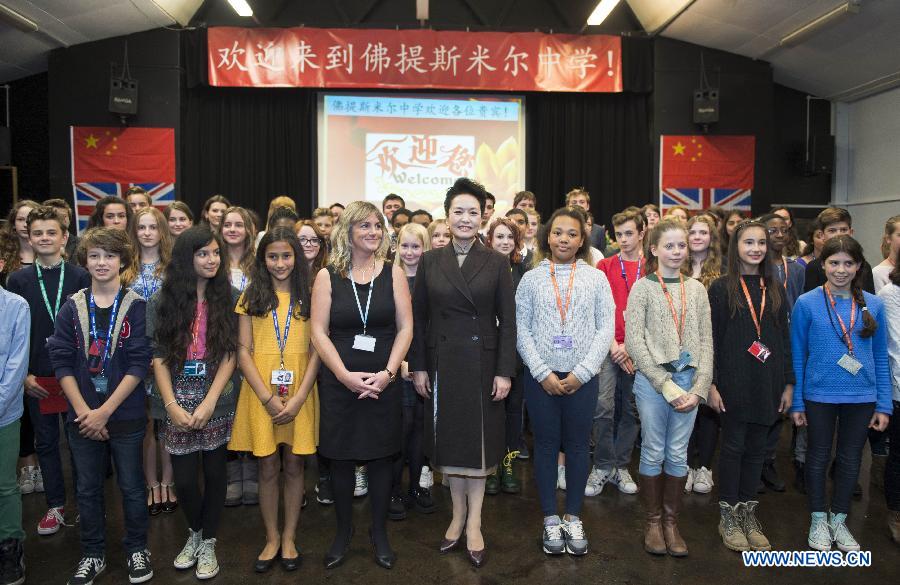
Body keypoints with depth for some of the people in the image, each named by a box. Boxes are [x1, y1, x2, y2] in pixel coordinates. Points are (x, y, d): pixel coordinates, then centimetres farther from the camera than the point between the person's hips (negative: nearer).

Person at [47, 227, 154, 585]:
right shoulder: (71, 308, 2)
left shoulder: (136, 307, -5)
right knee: (87, 488, 13)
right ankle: (92, 555, 31)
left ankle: (137, 549, 28)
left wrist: (105, 411, -14)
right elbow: (62, 363, -1)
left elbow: (139, 365, -10)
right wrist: (84, 411, -10)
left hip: (125, 416, -2)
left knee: (131, 486, 9)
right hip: (82, 417, 2)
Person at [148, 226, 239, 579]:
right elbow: (158, 358, -1)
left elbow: (230, 354, -4)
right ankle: (194, 533, 33)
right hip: (178, 404, 0)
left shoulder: (228, 298, -1)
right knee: (184, 477, 4)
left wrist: (209, 403, -12)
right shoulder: (163, 301, -1)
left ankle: (208, 543, 28)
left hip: (217, 402, 0)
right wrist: (172, 406, -9)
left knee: (214, 472, 7)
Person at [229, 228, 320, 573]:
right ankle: (272, 538, 23)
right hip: (261, 393, 0)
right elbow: (243, 351, 0)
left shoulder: (309, 297, 4)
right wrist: (268, 398, -10)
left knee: (293, 466, 8)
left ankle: (289, 537, 23)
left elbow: (317, 350, 0)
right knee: (268, 468, 7)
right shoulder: (252, 298, 5)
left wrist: (299, 398, -11)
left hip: (300, 393, 0)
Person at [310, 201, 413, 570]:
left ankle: (379, 533, 26)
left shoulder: (393, 273, 2)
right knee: (341, 459, 9)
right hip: (339, 383, 0)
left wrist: (388, 373, -11)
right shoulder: (328, 276, -1)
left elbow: (405, 328, 0)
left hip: (383, 383, 1)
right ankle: (343, 531, 29)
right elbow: (319, 332, -4)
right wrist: (345, 375, -13)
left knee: (380, 457, 9)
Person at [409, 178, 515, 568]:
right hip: (442, 363, 2)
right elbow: (419, 319, 3)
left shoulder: (496, 263, -1)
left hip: (482, 363, -1)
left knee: (479, 441, 6)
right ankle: (458, 515, 27)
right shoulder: (430, 262, 3)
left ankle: (474, 522, 18)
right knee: (449, 439, 10)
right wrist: (418, 367, -2)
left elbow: (507, 321, -2)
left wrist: (505, 371, -9)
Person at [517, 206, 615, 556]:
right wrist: (543, 373, -9)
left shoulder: (596, 278, 2)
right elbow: (521, 332, 0)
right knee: (546, 445, 8)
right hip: (541, 378, 0)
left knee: (578, 446, 9)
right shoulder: (531, 279, 2)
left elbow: (605, 330, -2)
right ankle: (550, 519, 21)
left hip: (583, 379, 0)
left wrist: (581, 373, -10)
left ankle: (573, 518, 24)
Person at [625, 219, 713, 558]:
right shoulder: (643, 287, -1)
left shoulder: (696, 289, 9)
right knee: (653, 452, 5)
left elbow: (706, 342, 6)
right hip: (652, 380, -3)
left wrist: (699, 388, -5)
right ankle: (653, 520, 21)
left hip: (688, 379, 3)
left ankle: (671, 520, 23)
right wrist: (666, 385, -12)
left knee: (678, 454, 8)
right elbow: (634, 342, -7)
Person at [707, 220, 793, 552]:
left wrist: (788, 382, 7)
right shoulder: (721, 288, -3)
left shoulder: (775, 289, 9)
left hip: (768, 383, 4)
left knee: (757, 447, 10)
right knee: (734, 446, 4)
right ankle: (728, 516, 16)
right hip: (734, 382, -4)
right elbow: (711, 338, -5)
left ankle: (748, 515, 23)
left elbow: (784, 338, 11)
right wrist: (712, 383, -10)